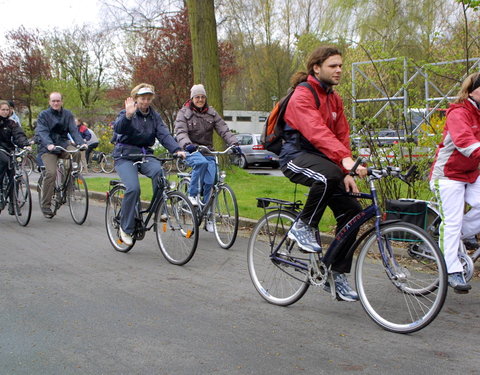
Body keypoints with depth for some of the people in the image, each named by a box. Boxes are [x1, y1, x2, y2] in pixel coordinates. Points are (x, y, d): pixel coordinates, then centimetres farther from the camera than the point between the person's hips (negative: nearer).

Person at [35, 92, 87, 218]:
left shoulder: (67, 114, 8)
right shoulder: (43, 115, 0)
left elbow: (74, 130, -2)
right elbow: (42, 132, -14)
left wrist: (81, 143, -21)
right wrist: (49, 144, -34)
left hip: (63, 143, 3)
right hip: (48, 148, -3)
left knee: (76, 152, -30)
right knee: (51, 172, -22)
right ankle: (45, 205, -12)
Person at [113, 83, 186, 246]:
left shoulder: (154, 116, 9)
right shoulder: (127, 113, -3)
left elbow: (164, 134, -5)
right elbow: (118, 128, -24)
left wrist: (177, 150, -23)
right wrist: (128, 116, -43)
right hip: (125, 156, -3)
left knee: (159, 171, -30)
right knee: (133, 188, -25)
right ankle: (125, 228, -10)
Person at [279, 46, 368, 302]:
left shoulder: (334, 99, 14)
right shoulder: (302, 95, -14)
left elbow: (342, 135, 9)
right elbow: (316, 130, -30)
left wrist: (347, 173, -4)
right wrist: (345, 159, -44)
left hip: (321, 157, 8)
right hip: (296, 157, -8)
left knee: (351, 209, -4)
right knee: (329, 175, -40)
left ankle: (337, 275, 6)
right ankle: (303, 226, -15)